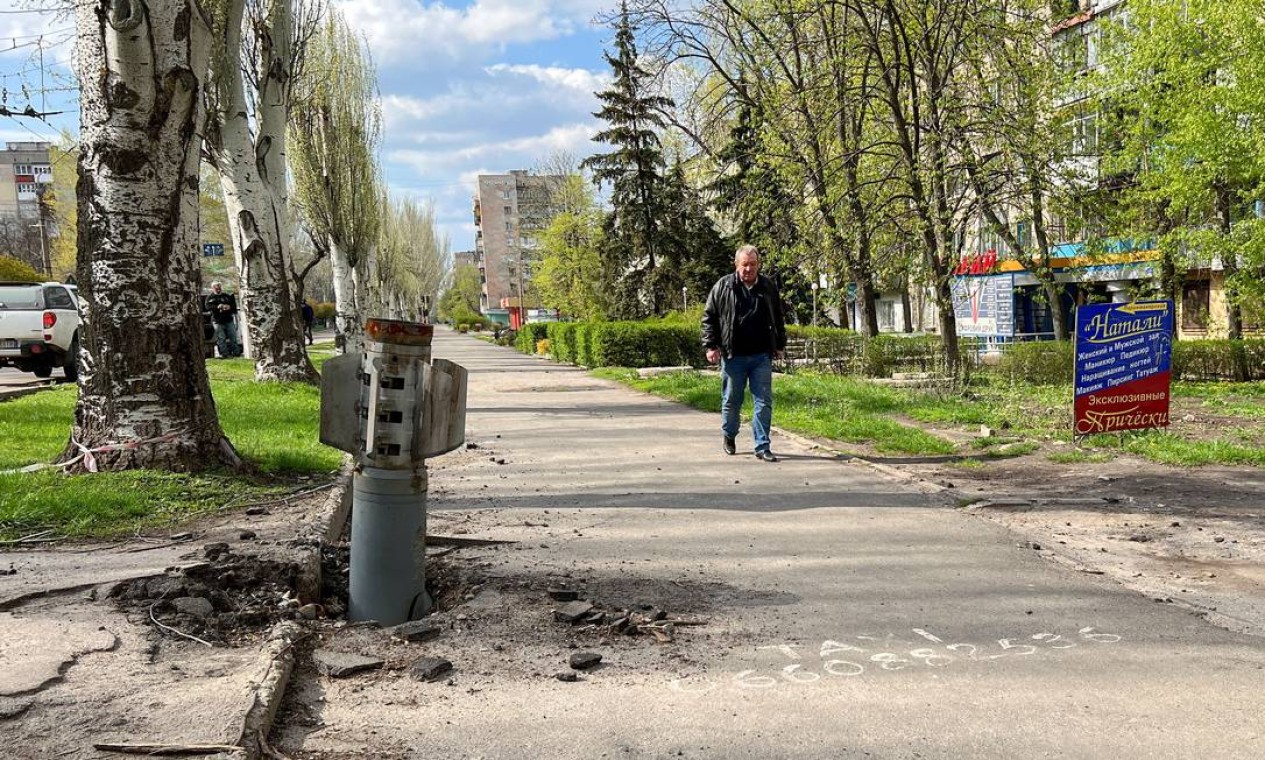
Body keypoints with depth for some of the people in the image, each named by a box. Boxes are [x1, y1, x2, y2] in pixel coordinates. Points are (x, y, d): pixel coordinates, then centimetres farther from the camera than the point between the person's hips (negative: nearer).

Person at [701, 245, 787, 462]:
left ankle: (762, 447, 6)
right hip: (733, 356, -2)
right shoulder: (723, 287, -1)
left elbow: (779, 319, 18)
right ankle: (729, 436, 33)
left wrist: (780, 345, 17)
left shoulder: (768, 287, 7)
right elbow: (709, 317, 2)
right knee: (731, 401, 10)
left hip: (762, 356, 2)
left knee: (764, 402, -1)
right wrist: (711, 345, -5)